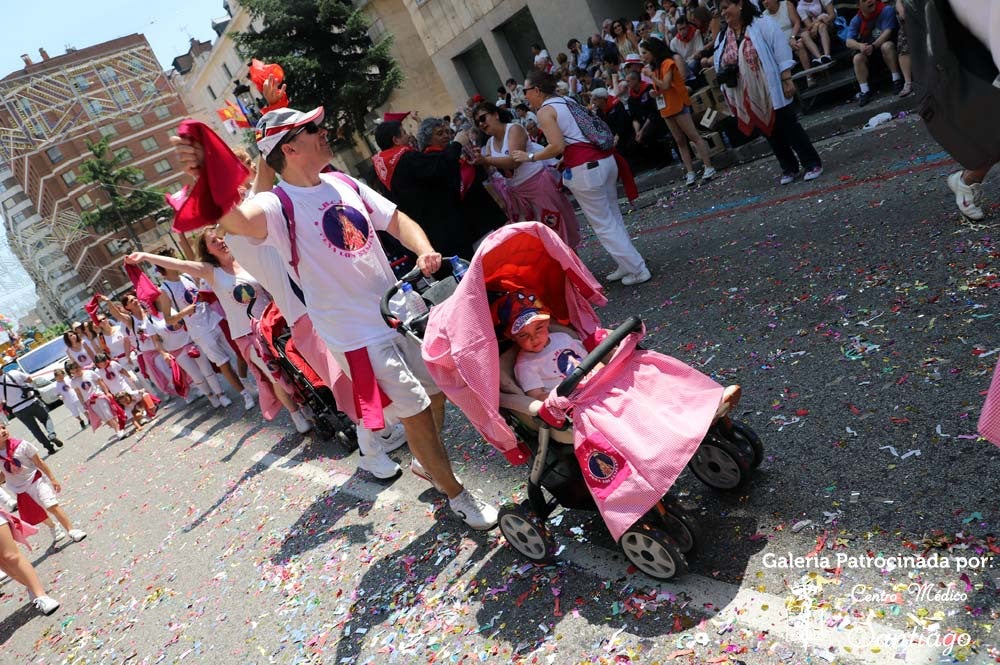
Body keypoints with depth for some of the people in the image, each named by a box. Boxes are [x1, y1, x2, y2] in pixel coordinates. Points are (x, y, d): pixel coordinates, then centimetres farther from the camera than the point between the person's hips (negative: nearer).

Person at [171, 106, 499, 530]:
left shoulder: (344, 184, 4)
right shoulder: (278, 206, -16)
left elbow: (396, 220, 9)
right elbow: (234, 219, -37)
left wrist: (425, 251, -12)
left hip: (399, 310, 7)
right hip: (359, 335, -7)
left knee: (436, 393, 19)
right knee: (416, 412, 0)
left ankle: (429, 464, 47)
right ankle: (456, 495, 24)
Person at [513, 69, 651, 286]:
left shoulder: (544, 111, -5)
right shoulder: (567, 101, 21)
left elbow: (558, 146, -16)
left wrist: (530, 157, -6)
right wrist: (563, 162, 22)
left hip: (585, 169, -9)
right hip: (605, 159, 9)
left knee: (603, 225, 2)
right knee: (613, 218, 18)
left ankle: (638, 271, 7)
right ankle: (627, 265, 26)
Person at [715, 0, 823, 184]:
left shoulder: (763, 25, -8)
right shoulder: (722, 38, 8)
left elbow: (782, 53, -11)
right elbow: (719, 66, 17)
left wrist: (787, 80, -16)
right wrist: (724, 75, -2)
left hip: (771, 92, -5)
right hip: (749, 99, 5)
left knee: (789, 127, -1)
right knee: (770, 132, 12)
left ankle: (812, 164, 10)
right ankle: (789, 168, 25)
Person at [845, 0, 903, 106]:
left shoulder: (886, 10, -15)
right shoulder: (856, 21, -6)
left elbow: (887, 32, -24)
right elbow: (849, 42, -16)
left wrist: (873, 46, -39)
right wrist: (860, 46, -38)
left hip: (886, 44, -3)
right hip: (869, 52, 3)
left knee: (886, 46, -35)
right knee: (857, 58, -23)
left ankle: (897, 81, -27)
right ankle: (866, 92, -24)